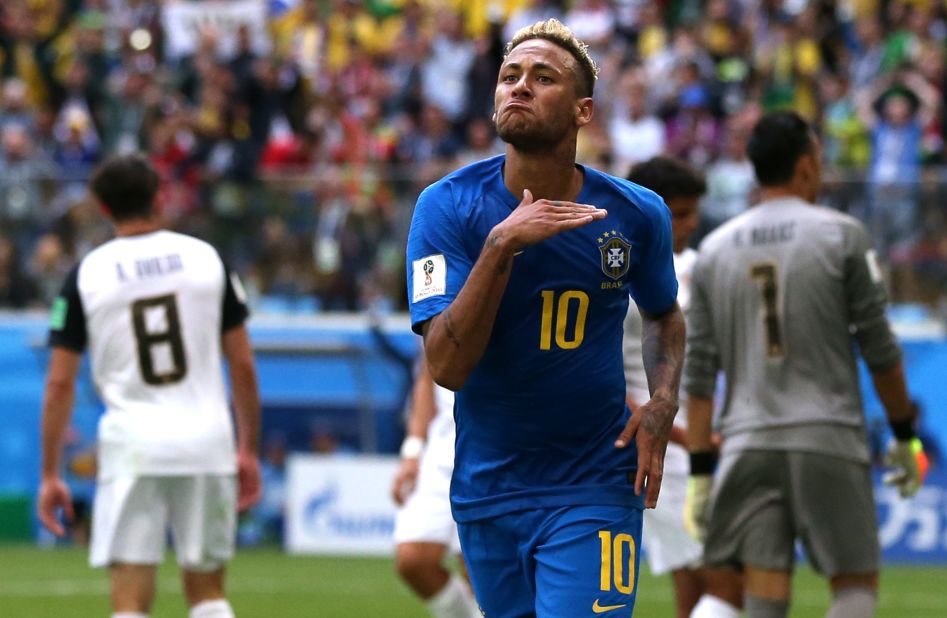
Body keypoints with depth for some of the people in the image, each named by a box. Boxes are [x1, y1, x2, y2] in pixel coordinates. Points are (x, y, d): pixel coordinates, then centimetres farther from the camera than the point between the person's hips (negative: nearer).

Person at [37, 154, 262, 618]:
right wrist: (248, 449, 15)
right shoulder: (205, 258, 4)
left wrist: (50, 475, 4)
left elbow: (59, 383, -2)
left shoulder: (86, 275, -1)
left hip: (131, 445, -2)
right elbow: (242, 364, 6)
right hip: (207, 440, 2)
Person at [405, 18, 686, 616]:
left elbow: (664, 314, 20)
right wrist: (501, 245, -30)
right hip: (487, 492, 1)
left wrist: (663, 401, 0)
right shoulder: (448, 207, -9)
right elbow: (446, 365, -20)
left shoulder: (638, 214, -3)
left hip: (594, 490, -1)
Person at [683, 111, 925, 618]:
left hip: (748, 444, 3)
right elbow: (879, 348, 0)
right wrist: (904, 434, 11)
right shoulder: (840, 236, -1)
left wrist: (700, 471, 8)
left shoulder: (714, 249, 9)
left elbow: (699, 373, 7)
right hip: (829, 440, -3)